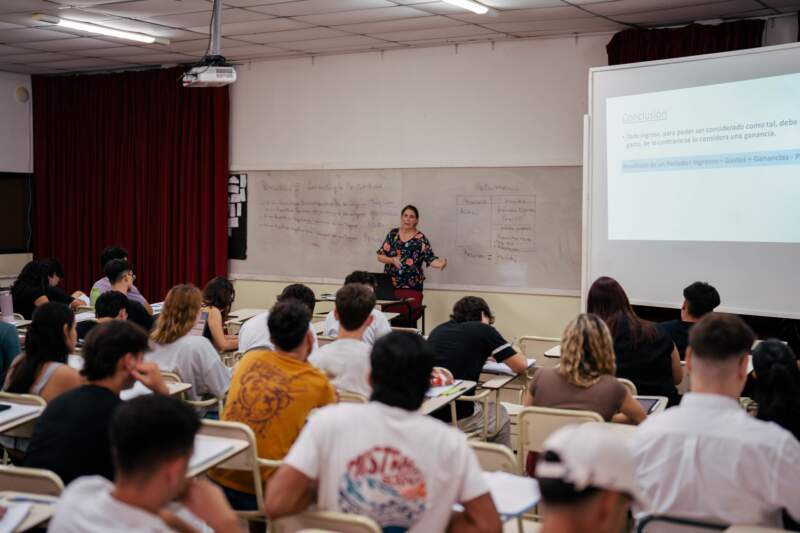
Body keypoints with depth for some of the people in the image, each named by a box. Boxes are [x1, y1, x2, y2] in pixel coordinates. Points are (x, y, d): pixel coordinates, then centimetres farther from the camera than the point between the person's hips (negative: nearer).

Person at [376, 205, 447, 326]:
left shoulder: (421, 239, -4)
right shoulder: (392, 234, 5)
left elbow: (430, 259, -14)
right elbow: (380, 256, 5)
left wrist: (440, 263, -35)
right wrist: (392, 260, -15)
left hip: (411, 288, -3)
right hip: (389, 286, 3)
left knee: (407, 321, -5)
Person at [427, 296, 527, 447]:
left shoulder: (438, 330, 12)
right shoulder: (483, 330, -2)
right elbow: (521, 366, 2)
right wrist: (514, 351, 23)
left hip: (426, 414, 5)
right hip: (458, 420, -5)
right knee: (501, 414, 27)